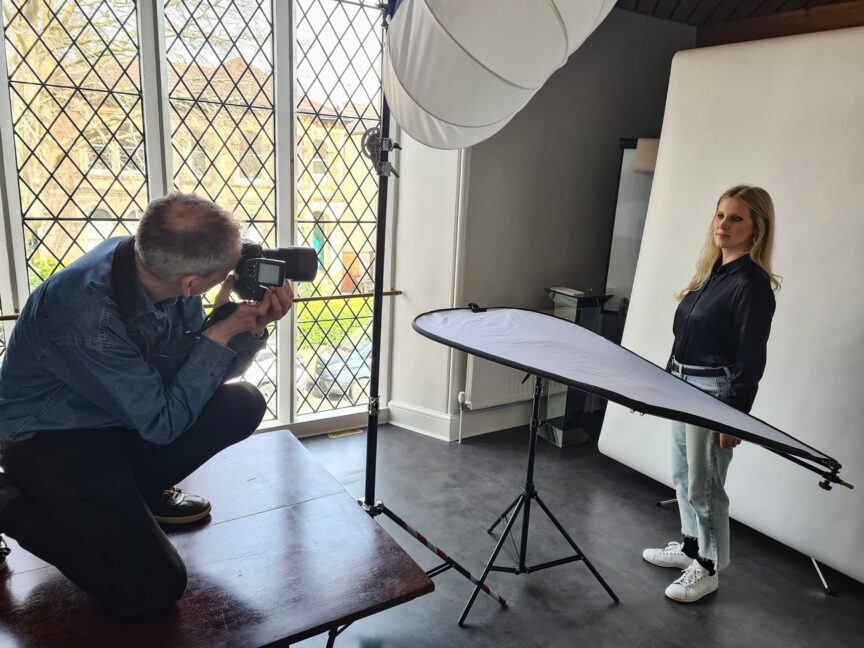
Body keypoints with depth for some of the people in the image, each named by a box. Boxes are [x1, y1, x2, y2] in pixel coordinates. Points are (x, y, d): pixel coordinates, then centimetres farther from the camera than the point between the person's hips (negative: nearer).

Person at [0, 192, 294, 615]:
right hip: (50, 445, -7)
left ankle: (136, 491, 9)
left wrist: (251, 327, -20)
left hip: (122, 420, 7)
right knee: (153, 587, -16)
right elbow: (163, 422, -26)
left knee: (242, 404, -10)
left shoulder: (161, 265, -14)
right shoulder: (85, 316, -36)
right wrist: (221, 331, -27)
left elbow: (199, 370, -2)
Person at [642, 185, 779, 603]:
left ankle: (707, 568, 23)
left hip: (715, 394, -9)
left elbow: (750, 360, -18)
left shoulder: (752, 284, -16)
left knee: (704, 485, 4)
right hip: (683, 386, 9)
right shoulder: (711, 271, 9)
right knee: (683, 475, 20)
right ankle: (690, 545, 38)